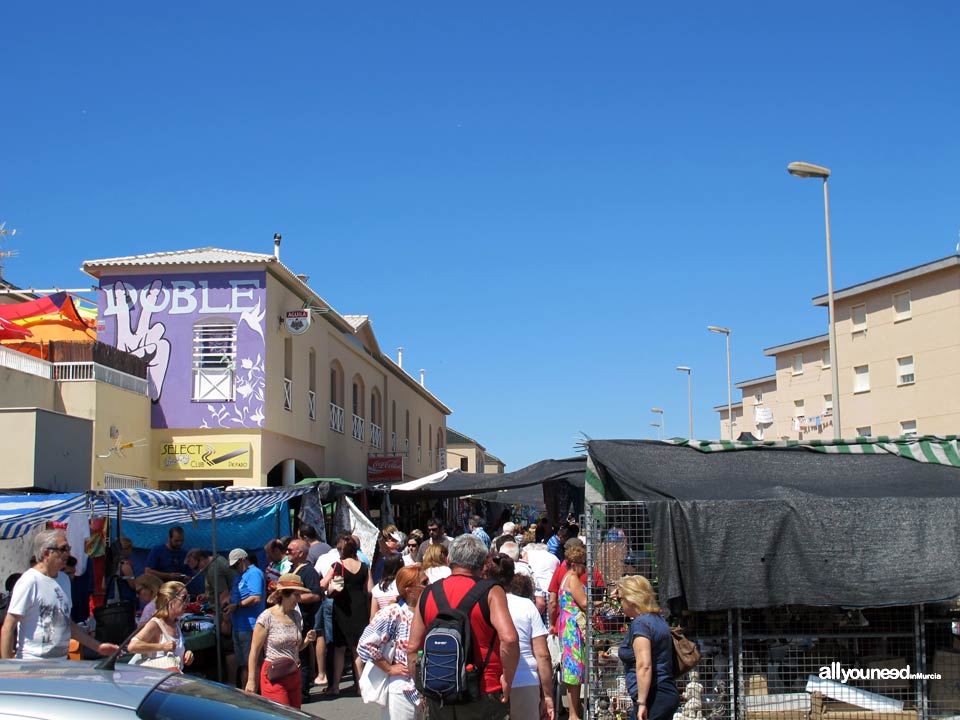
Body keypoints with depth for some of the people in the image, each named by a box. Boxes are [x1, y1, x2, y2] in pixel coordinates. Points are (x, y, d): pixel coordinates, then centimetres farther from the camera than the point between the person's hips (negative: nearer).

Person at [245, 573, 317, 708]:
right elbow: (254, 650, -9)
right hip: (274, 677, -6)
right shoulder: (267, 617, -11)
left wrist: (307, 640, 0)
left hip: (294, 675, 7)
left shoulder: (296, 616, 8)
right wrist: (251, 680, -10)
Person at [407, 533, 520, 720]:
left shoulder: (428, 594, 4)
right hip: (483, 697, -4)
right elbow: (509, 638, -24)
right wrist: (507, 678, -11)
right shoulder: (490, 592, -9)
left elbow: (412, 649, 5)